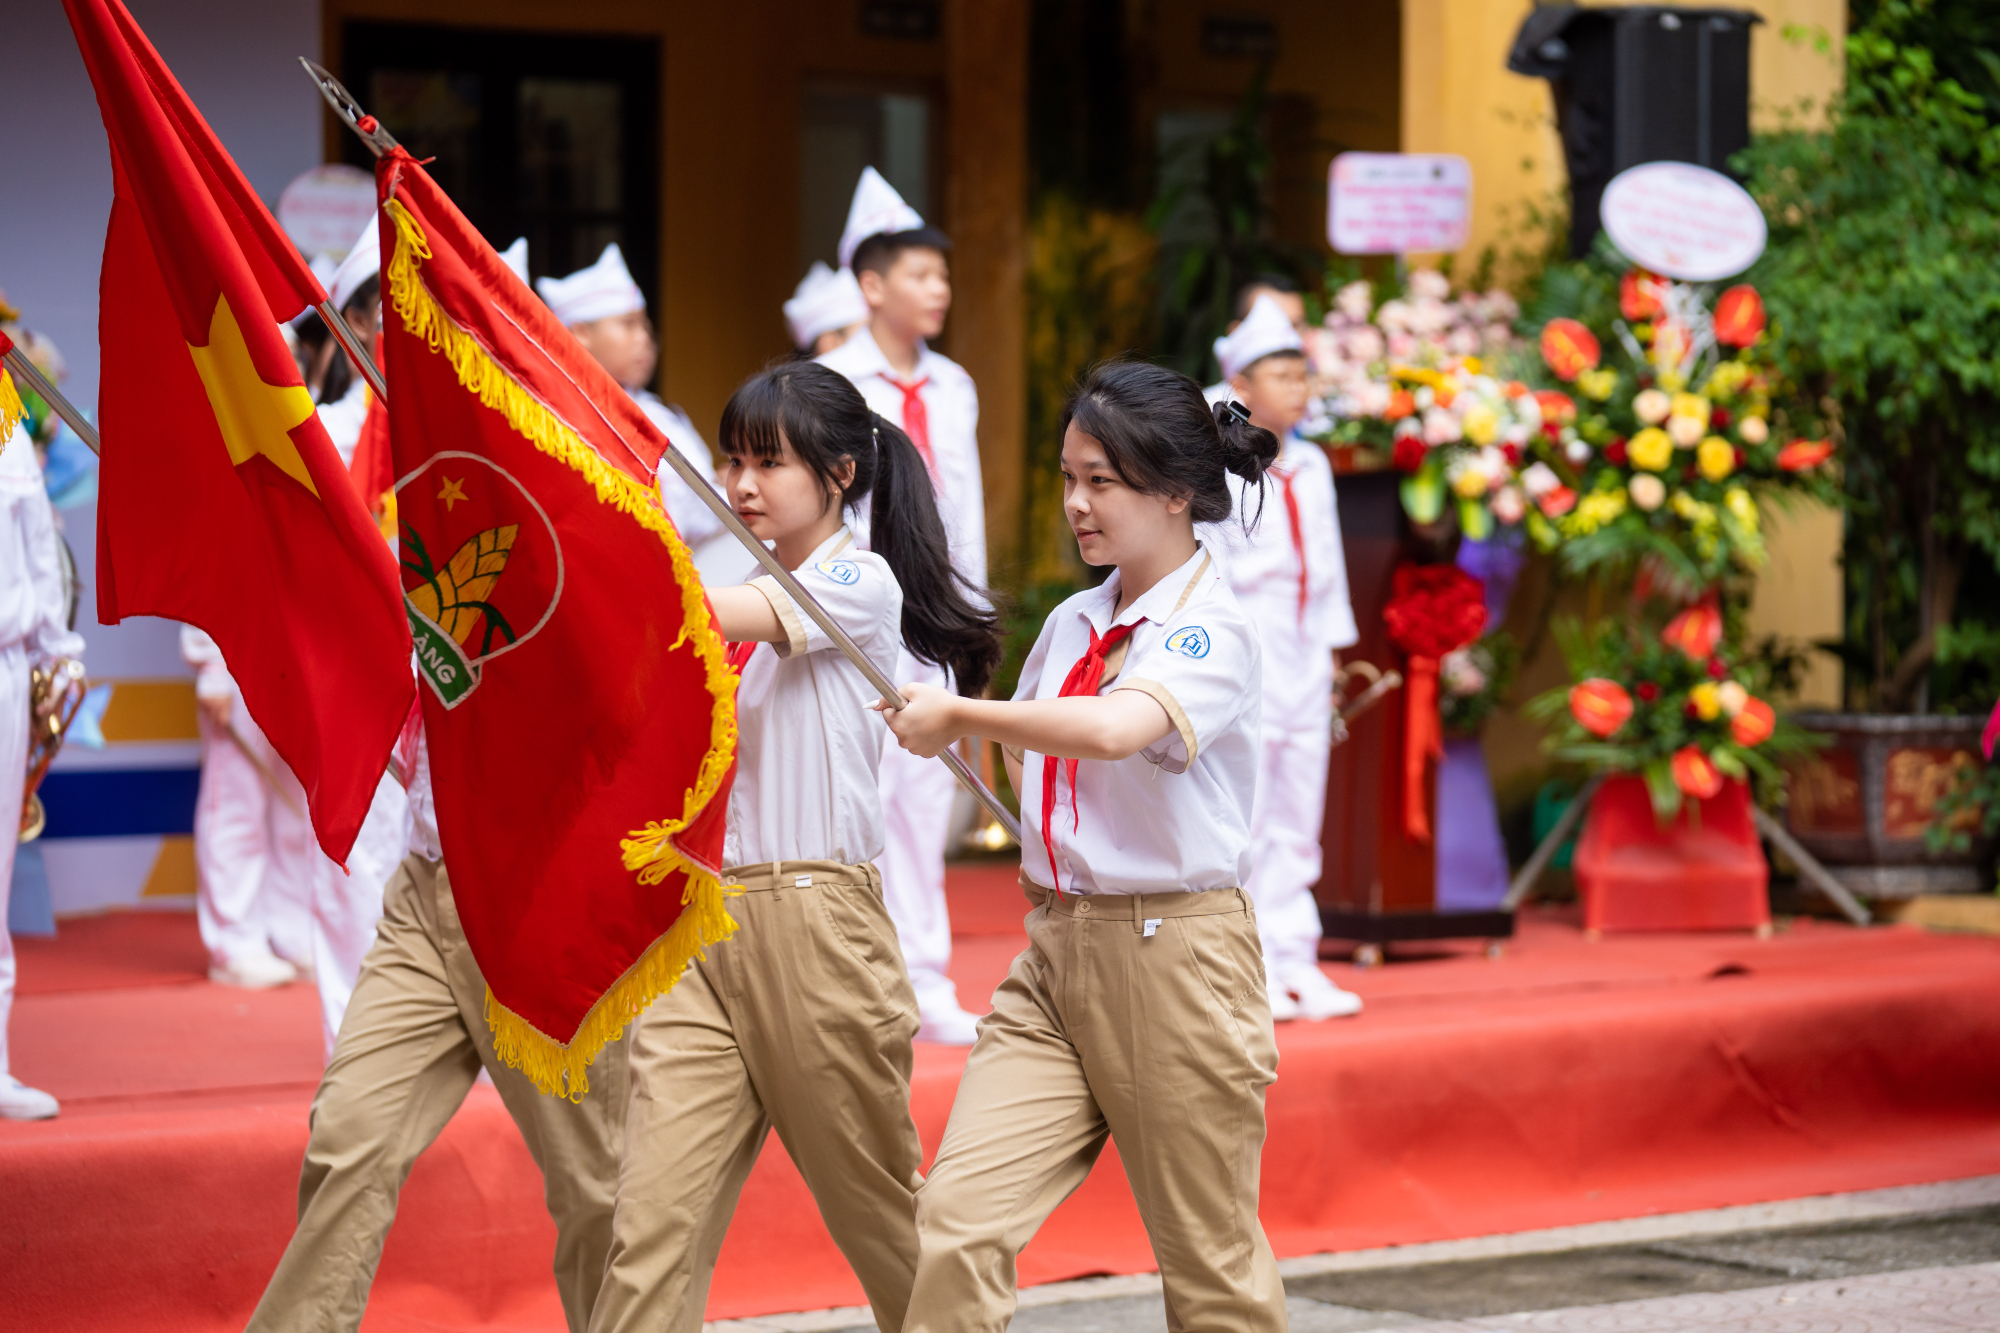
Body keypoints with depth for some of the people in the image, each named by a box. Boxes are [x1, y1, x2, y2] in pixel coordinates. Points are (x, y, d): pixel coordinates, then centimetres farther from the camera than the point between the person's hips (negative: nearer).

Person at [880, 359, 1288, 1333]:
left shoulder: (1214, 631, -12)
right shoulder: (1071, 625, 11)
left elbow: (1112, 729, -32)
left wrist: (959, 717, -22)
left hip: (1173, 958, -6)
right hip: (1055, 955, 6)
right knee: (955, 1219, -10)